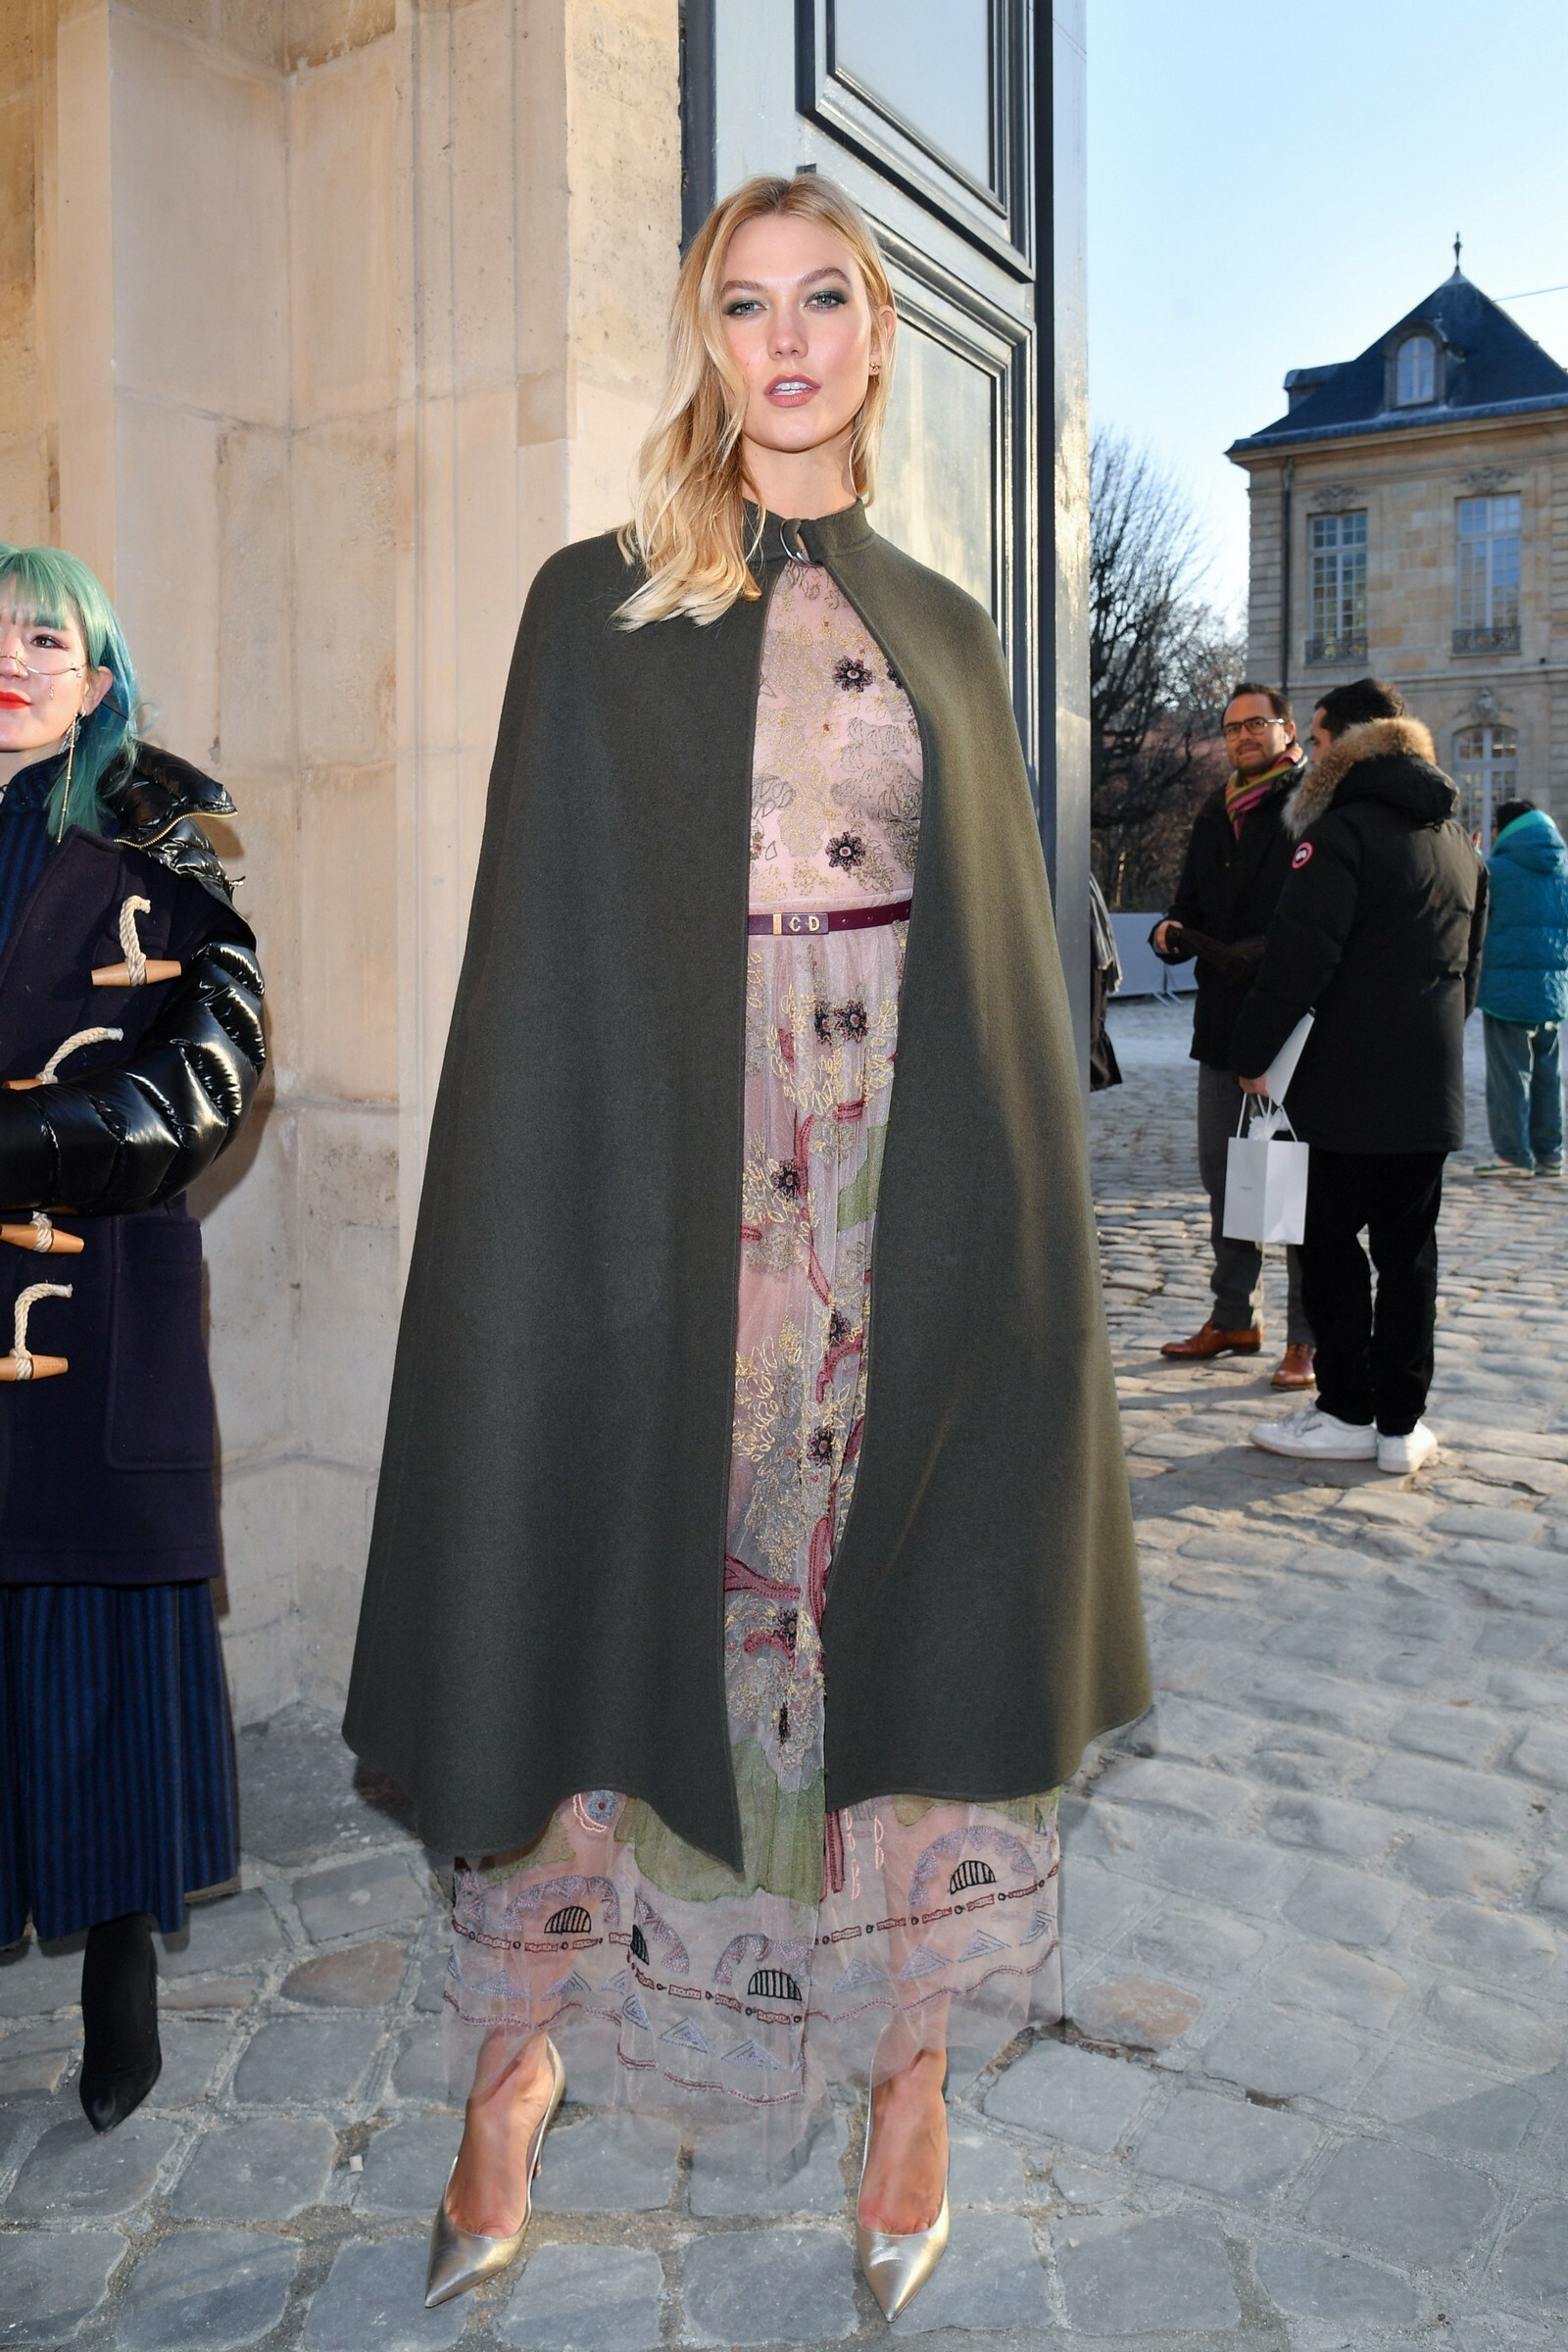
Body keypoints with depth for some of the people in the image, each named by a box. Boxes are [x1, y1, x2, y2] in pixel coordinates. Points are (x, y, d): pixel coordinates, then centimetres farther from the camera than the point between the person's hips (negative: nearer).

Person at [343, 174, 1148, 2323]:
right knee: (630, 1589, 4)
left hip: (910, 1174, 3)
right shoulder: (601, 606, 5)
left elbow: (1003, 944, 10)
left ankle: (913, 2077, 24)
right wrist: (587, 1195, -10)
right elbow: (549, 941, 0)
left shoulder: (941, 628, 14)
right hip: (679, 1168, -2)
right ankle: (519, 2060, 25)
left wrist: (1015, 1219, 3)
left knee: (912, 1614, 6)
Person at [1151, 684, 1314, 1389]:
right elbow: (1191, 903, 20)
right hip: (1223, 1021, 7)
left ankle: (1307, 1338, 7)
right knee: (1222, 1179, 13)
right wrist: (1172, 931, -3)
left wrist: (1260, 953, -26)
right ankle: (1235, 1319, 26)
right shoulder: (1214, 816, 16)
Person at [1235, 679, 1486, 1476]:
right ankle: (1401, 1423, 14)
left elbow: (1298, 957, -19)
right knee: (1408, 1251, 10)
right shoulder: (1459, 840, 16)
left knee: (1331, 1246, 3)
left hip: (1346, 1088, -7)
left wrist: (1254, 1053, -10)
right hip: (1432, 1087, 7)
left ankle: (1348, 1414, 8)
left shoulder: (1343, 829, -11)